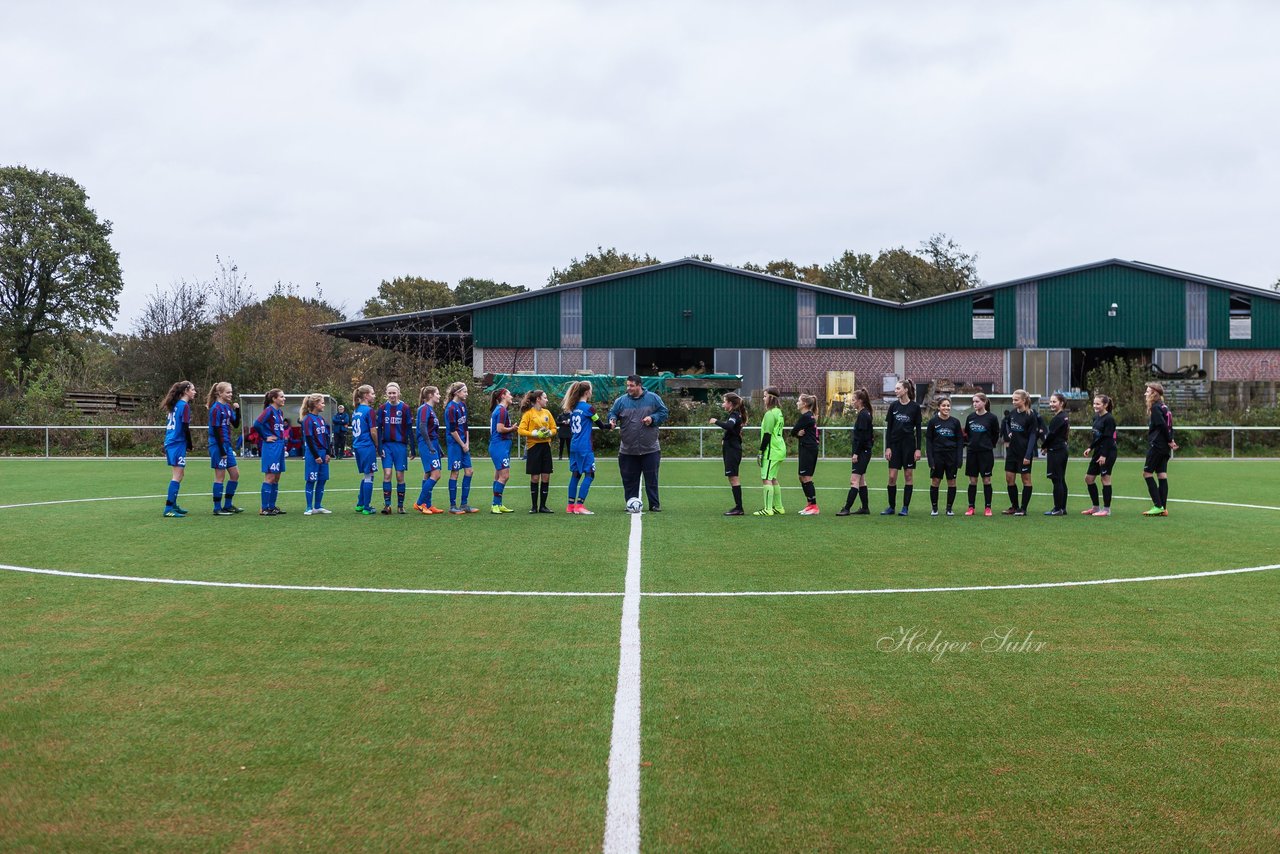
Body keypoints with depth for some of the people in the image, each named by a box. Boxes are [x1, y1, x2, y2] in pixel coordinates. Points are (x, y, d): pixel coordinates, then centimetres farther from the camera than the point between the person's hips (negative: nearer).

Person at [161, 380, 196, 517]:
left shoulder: (175, 405, 15)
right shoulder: (184, 405, -11)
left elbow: (168, 425, 18)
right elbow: (185, 428, -16)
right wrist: (190, 445, -4)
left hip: (170, 443, 9)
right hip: (178, 444, -9)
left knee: (178, 475, 18)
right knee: (177, 476, -9)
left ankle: (173, 505, 24)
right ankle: (169, 509, -14)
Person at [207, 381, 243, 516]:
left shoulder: (228, 407, 10)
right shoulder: (216, 408, -14)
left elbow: (236, 425, 14)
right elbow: (216, 431, -17)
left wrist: (237, 410, -1)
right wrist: (222, 451, -18)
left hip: (227, 445, 9)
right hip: (218, 446, -9)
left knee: (235, 474, 11)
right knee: (220, 477, -2)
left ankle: (228, 505, 21)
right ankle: (217, 508, 5)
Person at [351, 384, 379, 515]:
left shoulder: (356, 411, 12)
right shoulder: (369, 410, -12)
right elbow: (373, 432, -13)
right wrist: (377, 445, 0)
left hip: (357, 446, 8)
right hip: (368, 447, -8)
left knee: (365, 476, 19)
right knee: (369, 477, -1)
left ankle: (360, 505, 23)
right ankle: (367, 508, 1)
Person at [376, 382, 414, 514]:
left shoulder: (405, 408, -2)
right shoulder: (382, 409, 4)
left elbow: (409, 429, 1)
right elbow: (379, 429, 6)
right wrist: (379, 447, -1)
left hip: (401, 445, -1)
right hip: (386, 445, 1)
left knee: (400, 476, 2)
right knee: (387, 474, -7)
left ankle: (400, 506, 11)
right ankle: (387, 505, -5)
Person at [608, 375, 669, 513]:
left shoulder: (653, 398, 0)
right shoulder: (621, 401, 4)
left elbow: (663, 413, 4)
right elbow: (612, 413, 10)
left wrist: (653, 418, -13)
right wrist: (613, 420, -12)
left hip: (650, 449, -1)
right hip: (627, 450, 1)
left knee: (652, 478, 2)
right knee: (629, 479, 5)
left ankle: (654, 505, 10)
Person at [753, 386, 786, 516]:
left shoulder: (770, 414, -15)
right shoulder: (779, 412, 14)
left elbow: (767, 434, -16)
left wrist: (761, 451, -12)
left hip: (771, 451, -10)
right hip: (780, 450, 10)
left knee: (766, 479, -9)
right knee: (773, 479, 16)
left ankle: (768, 509, -13)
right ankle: (778, 507, 19)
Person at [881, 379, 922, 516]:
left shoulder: (915, 407, -3)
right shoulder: (893, 406, 4)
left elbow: (918, 429, -1)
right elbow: (888, 428, 5)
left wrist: (918, 449, -6)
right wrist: (887, 447, -2)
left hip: (909, 444, -2)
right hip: (895, 444, 2)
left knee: (909, 476, 2)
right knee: (892, 476, -1)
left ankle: (905, 507, 7)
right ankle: (891, 507, 9)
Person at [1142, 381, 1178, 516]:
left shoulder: (1155, 408, -12)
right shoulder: (1164, 407, 16)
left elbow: (1163, 425, -20)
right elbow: (1169, 427, 15)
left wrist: (1169, 441, -12)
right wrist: (1170, 440, 4)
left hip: (1157, 445, -9)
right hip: (1164, 448, 9)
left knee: (1147, 473, -4)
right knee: (1162, 475, 7)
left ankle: (1158, 506, -8)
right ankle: (1163, 508, 5)